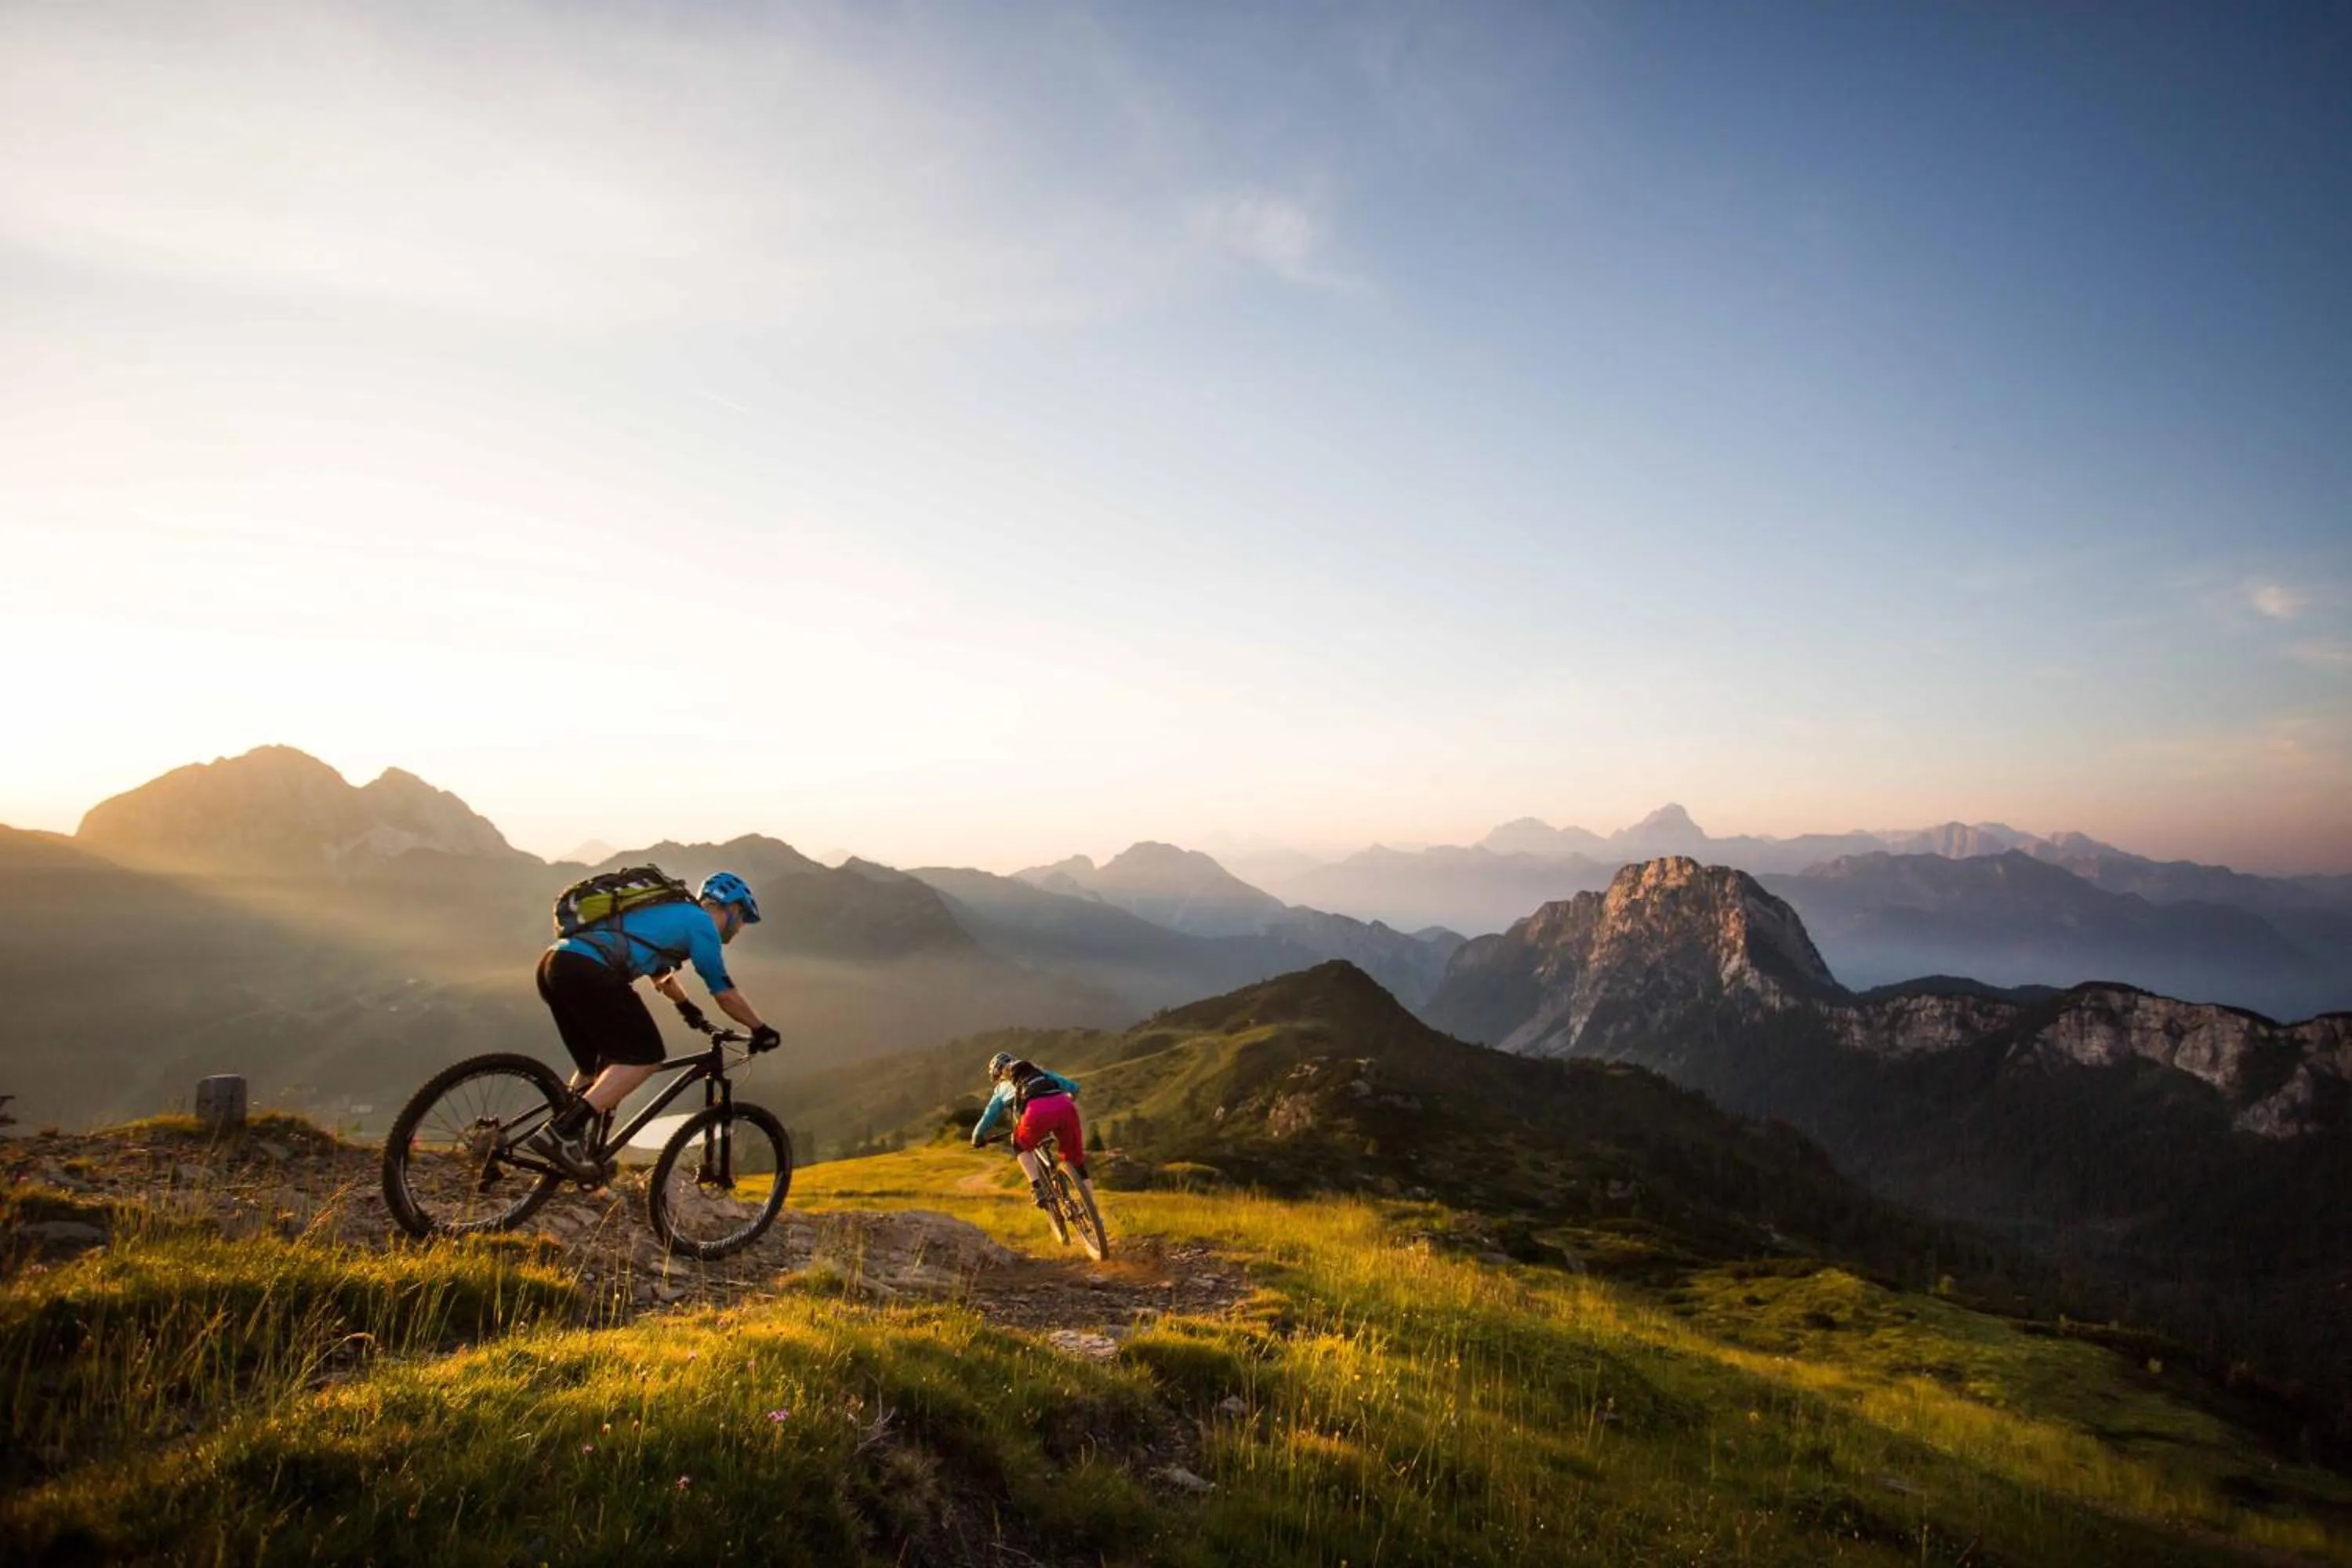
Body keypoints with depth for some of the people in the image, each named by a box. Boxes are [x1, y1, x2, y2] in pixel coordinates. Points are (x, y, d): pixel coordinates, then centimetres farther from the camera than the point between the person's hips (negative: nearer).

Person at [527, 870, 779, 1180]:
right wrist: (761, 1030, 20)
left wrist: (688, 1008, 63)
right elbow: (726, 995, 6)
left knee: (600, 1065, 21)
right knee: (645, 1056, -5)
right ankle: (560, 1132, -13)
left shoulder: (670, 912, 32)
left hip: (554, 961, 10)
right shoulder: (701, 923, 6)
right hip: (585, 970, -10)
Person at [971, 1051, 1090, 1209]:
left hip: (1037, 1111, -2)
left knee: (1021, 1146, 27)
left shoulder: (1003, 1087, 34)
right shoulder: (1040, 1072, 40)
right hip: (1064, 1106, 2)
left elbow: (988, 1117, 40)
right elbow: (1073, 1086, 37)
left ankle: (1037, 1189, 11)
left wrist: (977, 1138, 59)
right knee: (1073, 1154, 21)